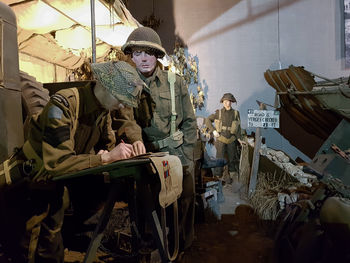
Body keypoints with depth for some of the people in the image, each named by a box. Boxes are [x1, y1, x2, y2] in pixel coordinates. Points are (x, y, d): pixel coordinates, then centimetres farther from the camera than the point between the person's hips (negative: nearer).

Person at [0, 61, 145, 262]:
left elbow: (108, 146, 2)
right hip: (27, 182, -6)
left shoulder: (103, 110, -7)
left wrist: (130, 147, -19)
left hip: (55, 184, 6)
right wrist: (104, 157, -37)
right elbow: (57, 162, -38)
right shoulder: (63, 105, -31)